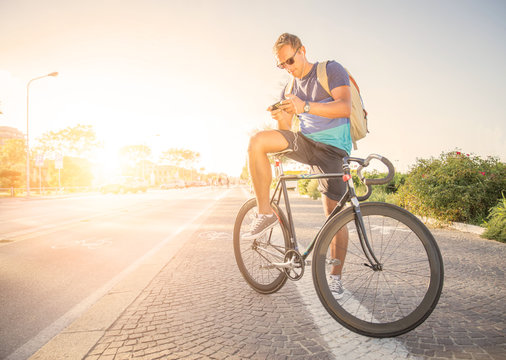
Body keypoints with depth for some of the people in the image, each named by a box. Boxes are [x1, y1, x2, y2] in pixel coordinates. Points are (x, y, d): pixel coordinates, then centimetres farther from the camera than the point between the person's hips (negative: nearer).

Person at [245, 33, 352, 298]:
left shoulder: (331, 70, -1)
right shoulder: (290, 88, 16)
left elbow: (345, 107, -17)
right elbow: (286, 129, 10)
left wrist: (305, 106, -31)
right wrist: (280, 116, -14)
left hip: (330, 149, -5)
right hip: (304, 142, 5)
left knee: (334, 214, -8)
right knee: (257, 141, -21)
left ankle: (335, 277, 9)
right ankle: (266, 213, -15)